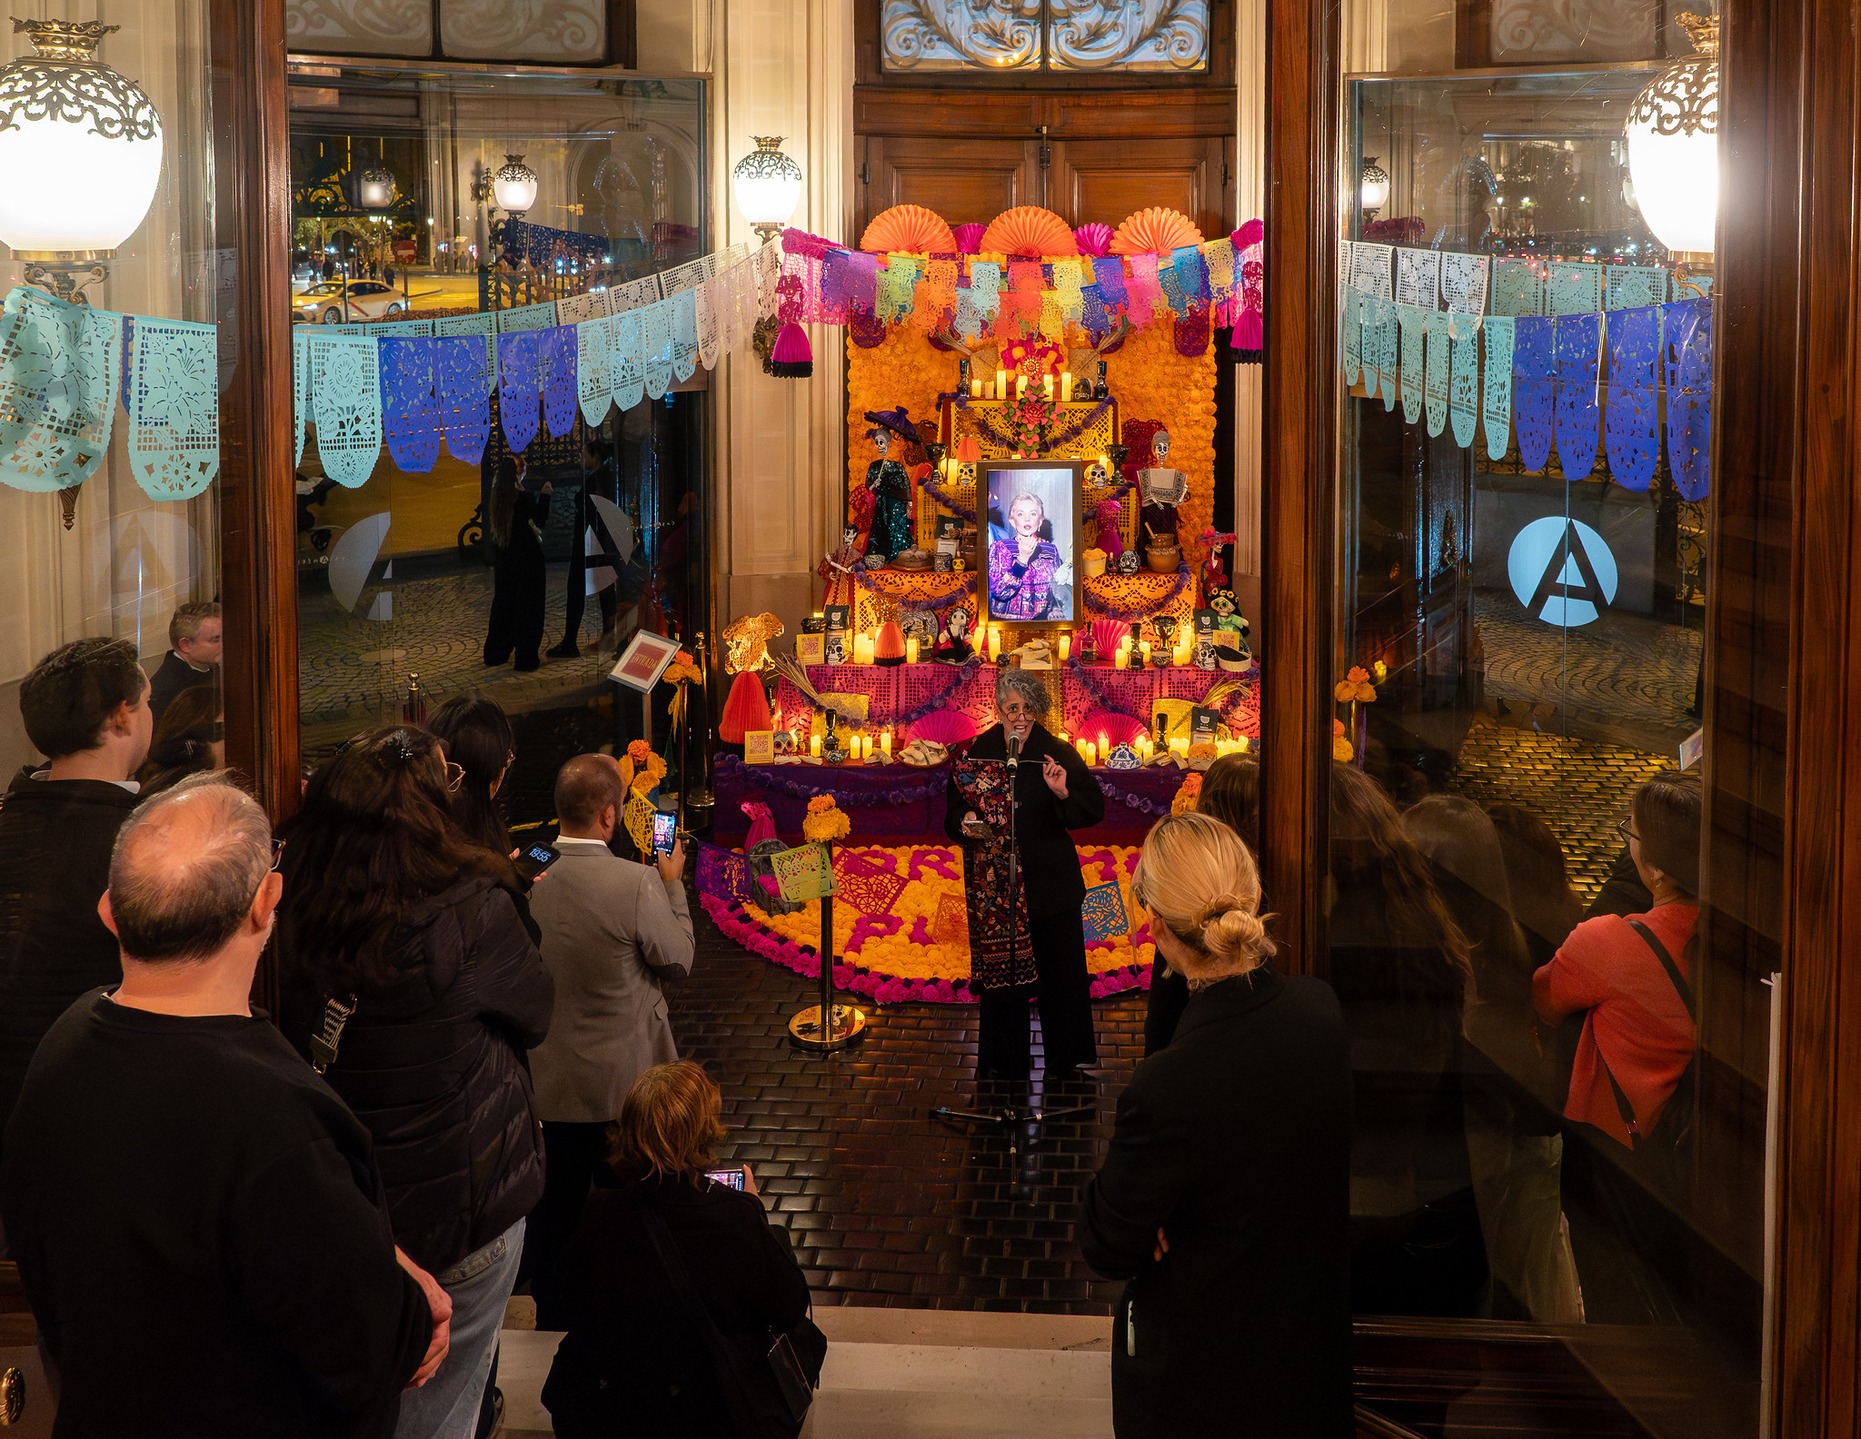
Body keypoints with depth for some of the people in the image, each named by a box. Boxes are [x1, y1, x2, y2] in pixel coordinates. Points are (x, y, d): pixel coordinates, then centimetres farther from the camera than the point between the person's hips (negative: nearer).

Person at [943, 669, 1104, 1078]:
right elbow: (954, 811, 9)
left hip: (1050, 881, -1)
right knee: (1000, 972, 7)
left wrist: (1063, 793, -21)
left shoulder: (1057, 754, -2)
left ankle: (1065, 1060, 17)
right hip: (994, 885, 1)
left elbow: (1094, 810, -3)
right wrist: (965, 823, -12)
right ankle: (1006, 1063, 20)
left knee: (1060, 971, 3)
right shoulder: (977, 752, 2)